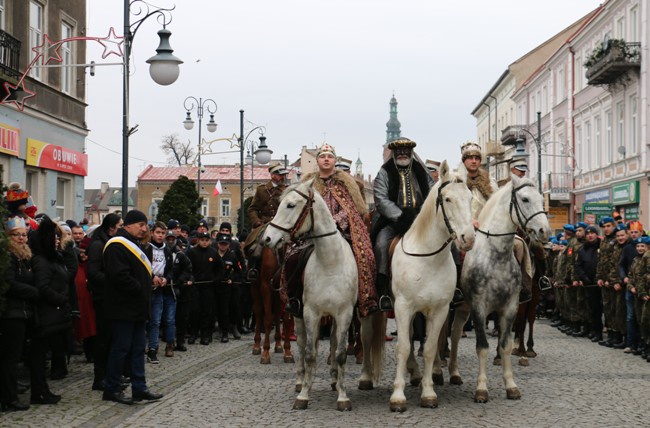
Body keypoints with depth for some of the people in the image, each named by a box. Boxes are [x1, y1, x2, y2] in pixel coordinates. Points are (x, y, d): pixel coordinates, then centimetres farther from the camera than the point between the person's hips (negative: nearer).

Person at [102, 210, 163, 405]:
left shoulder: (133, 244, 18)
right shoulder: (117, 246, -15)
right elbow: (120, 276, -25)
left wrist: (145, 291, 8)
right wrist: (140, 290, -16)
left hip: (136, 308, 10)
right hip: (123, 308, -10)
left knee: (137, 348, 11)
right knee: (121, 348, -4)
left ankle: (139, 388, 16)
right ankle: (112, 390, 5)